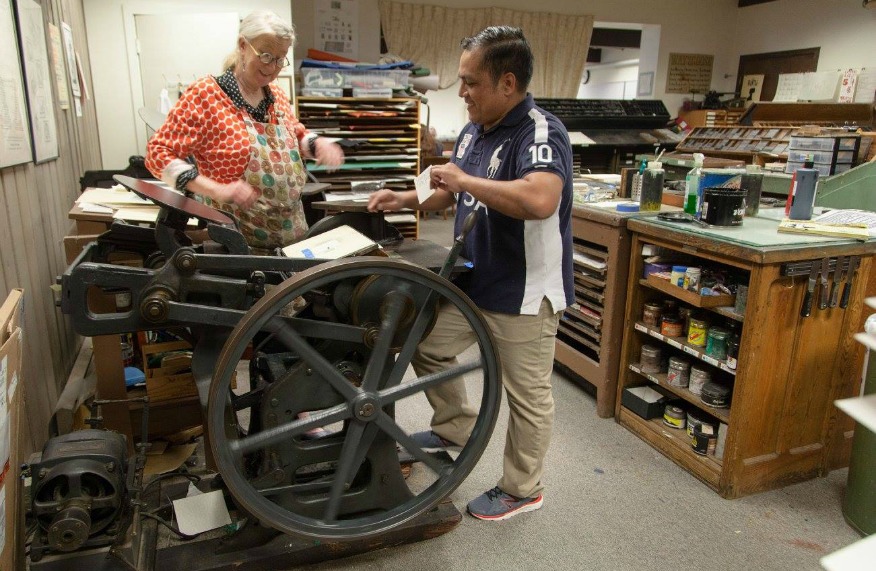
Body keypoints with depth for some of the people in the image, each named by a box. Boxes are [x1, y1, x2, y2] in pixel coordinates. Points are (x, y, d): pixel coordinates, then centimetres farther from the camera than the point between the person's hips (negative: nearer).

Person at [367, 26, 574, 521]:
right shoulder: (474, 131, 5)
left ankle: (523, 489, 29)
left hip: (524, 293, -9)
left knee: (527, 396, 8)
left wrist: (465, 180, -30)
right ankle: (457, 428, 41)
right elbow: (451, 195, 19)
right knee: (427, 345, 20)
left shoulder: (541, 132, -22)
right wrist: (404, 200, 3)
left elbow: (540, 200, -42)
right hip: (472, 281, 9)